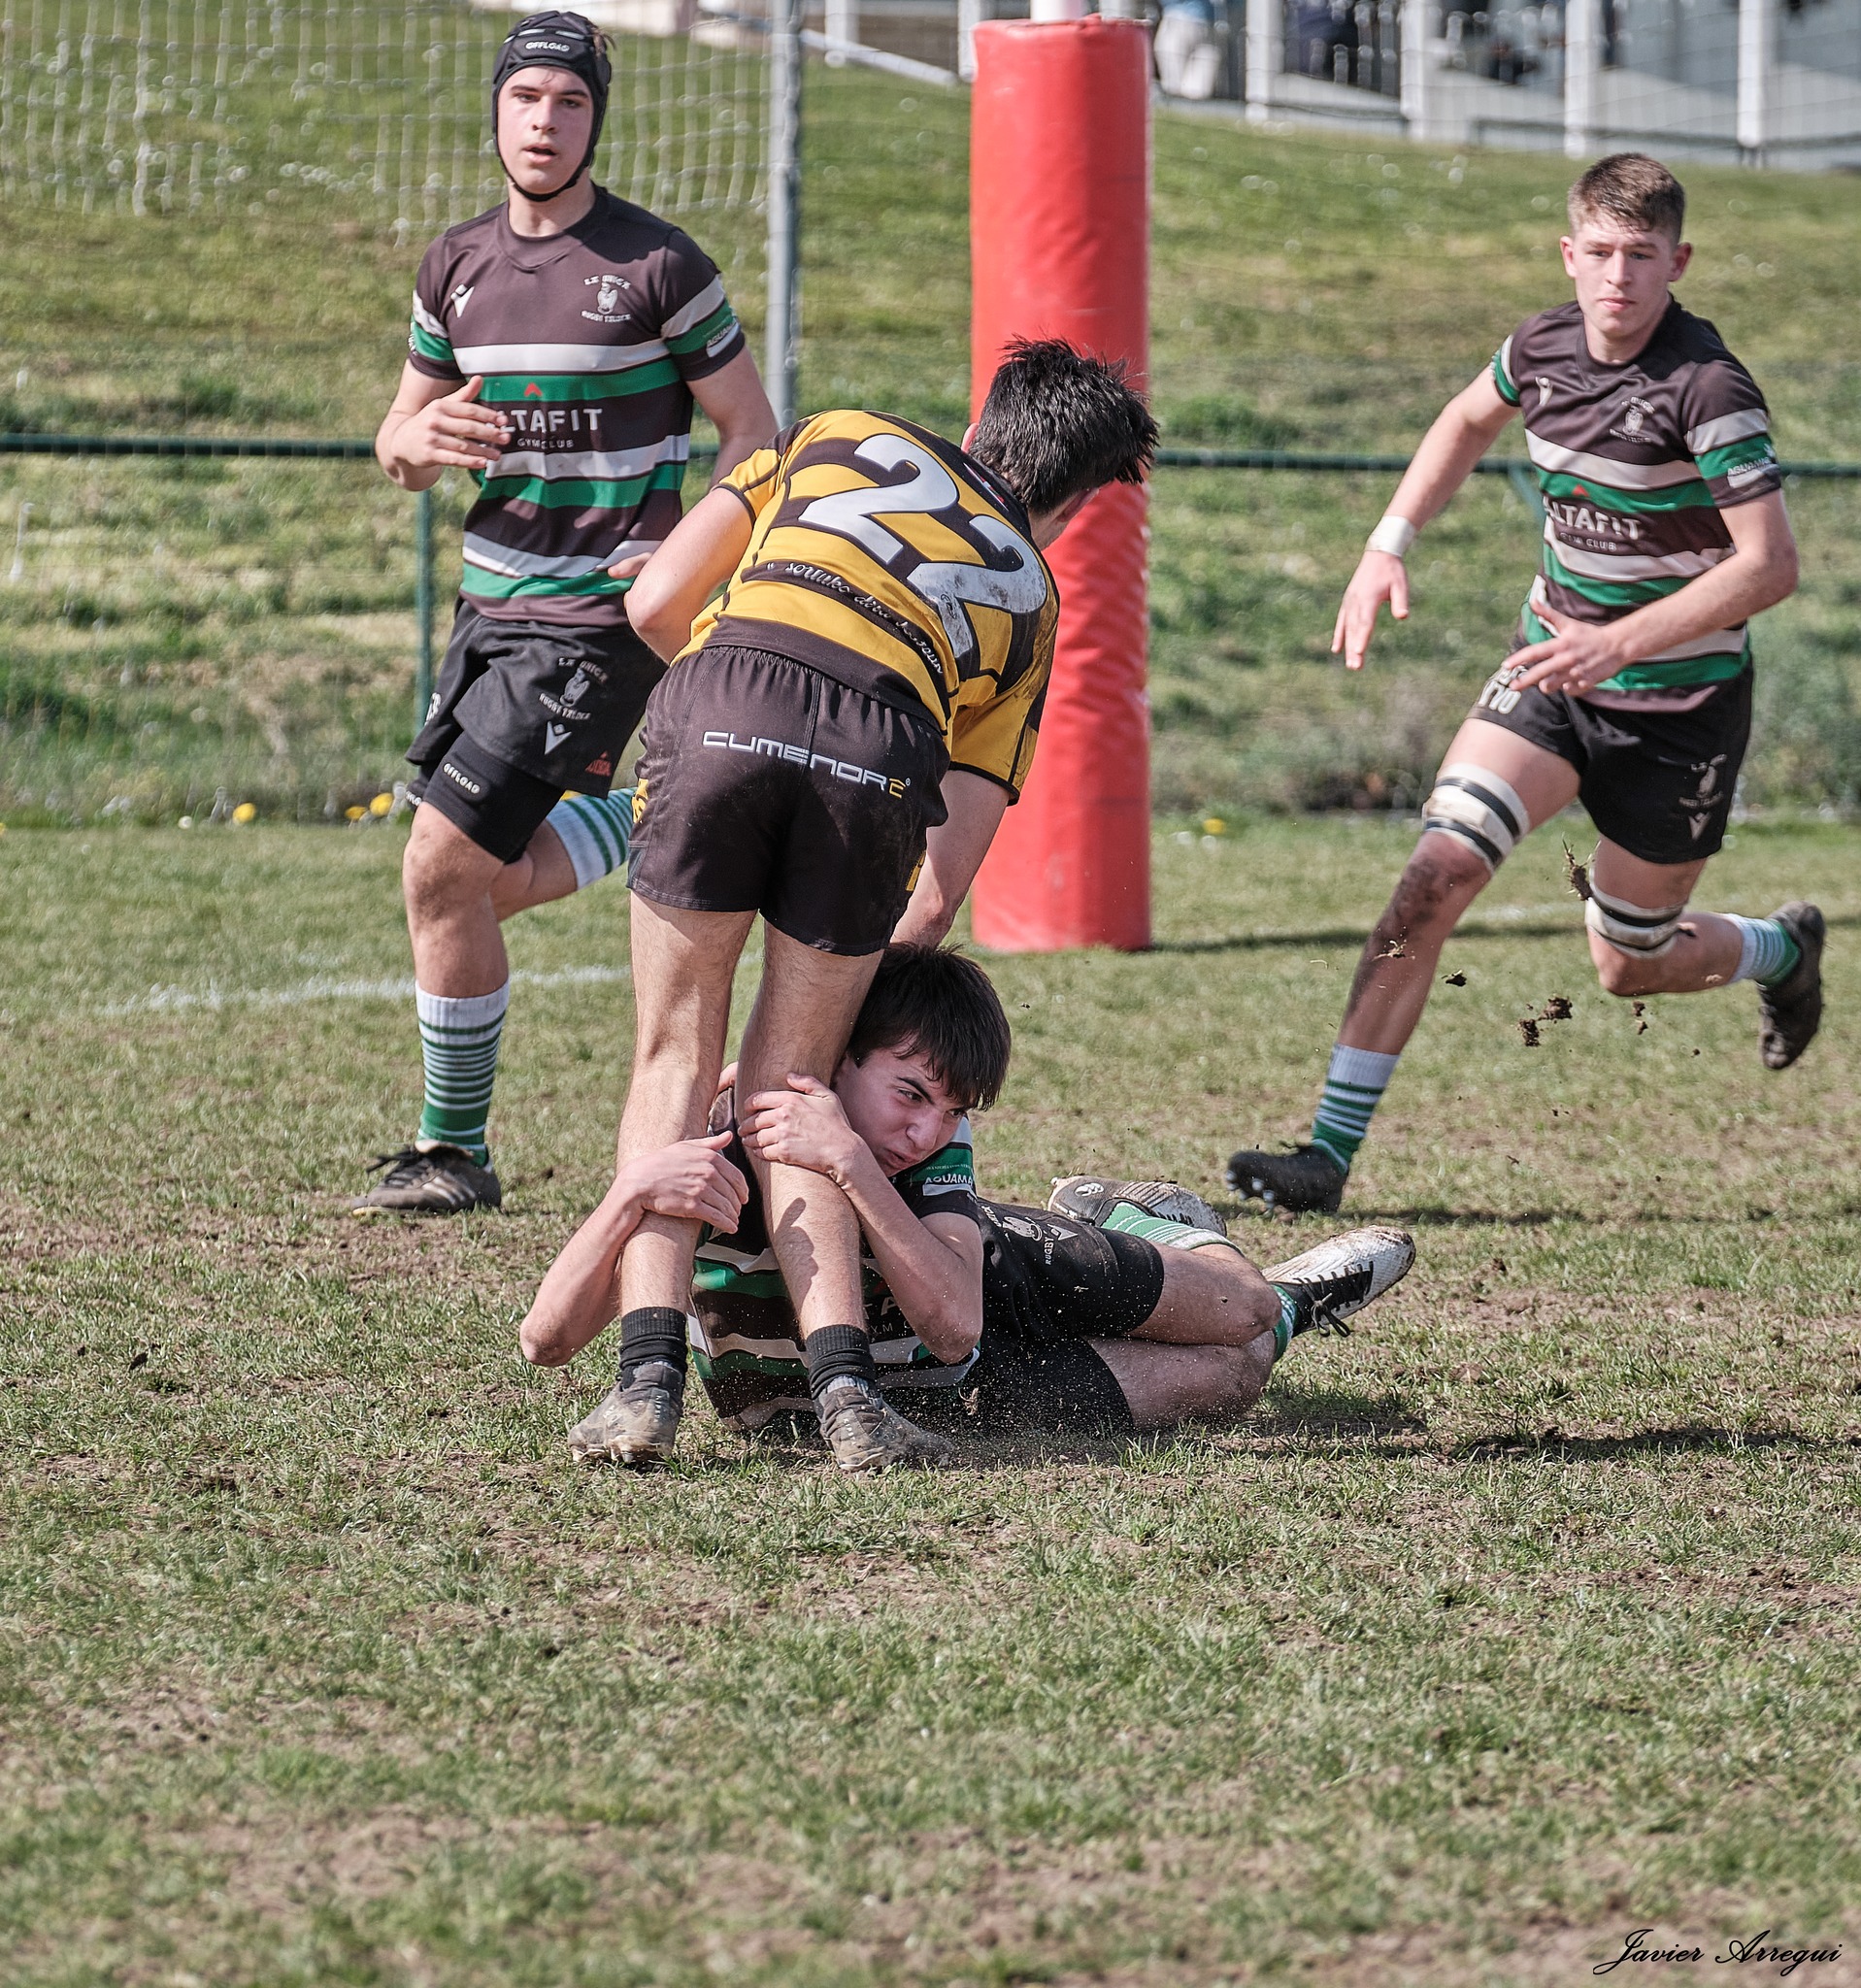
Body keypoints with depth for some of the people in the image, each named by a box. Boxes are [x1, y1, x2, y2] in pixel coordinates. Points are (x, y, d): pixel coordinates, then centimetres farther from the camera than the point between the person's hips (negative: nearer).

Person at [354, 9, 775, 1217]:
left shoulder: (658, 266, -8)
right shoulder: (459, 266, 9)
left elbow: (752, 430, -4)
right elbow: (399, 448, 18)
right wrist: (422, 440, -7)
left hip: (602, 620, -7)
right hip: (493, 606, 7)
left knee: (440, 869, -10)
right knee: (492, 882, 7)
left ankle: (453, 1151, 2)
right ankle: (623, 826, 33)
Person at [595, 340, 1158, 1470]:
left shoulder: (841, 437, 34)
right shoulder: (1028, 596, 32)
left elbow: (656, 603, 23)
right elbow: (943, 890, 26)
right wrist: (856, 1010, 36)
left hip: (722, 699, 0)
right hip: (879, 755, 0)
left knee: (676, 1062, 11)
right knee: (786, 1089, 14)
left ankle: (651, 1373, -3)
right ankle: (844, 1381, -1)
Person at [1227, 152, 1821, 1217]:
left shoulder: (1708, 387, -23)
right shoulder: (1543, 348, -4)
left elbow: (1772, 563, -25)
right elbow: (1468, 422, 21)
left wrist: (1618, 643, -30)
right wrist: (1389, 546, 9)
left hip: (1679, 704, -4)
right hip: (1554, 667, 4)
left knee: (1631, 968, 11)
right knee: (1440, 869, -16)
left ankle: (1784, 950, 47)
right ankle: (1332, 1149, -17)